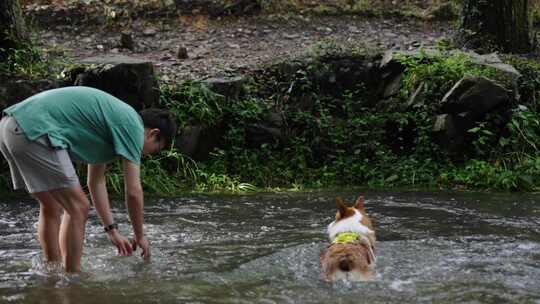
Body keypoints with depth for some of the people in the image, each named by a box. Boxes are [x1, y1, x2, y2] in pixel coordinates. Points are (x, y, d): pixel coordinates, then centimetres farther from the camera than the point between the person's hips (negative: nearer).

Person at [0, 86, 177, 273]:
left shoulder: (113, 118, 26)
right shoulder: (132, 125, -1)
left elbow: (96, 182, 30)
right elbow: (133, 192, -1)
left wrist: (111, 230, 30)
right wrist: (140, 236, 12)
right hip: (35, 129, -10)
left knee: (52, 207, 21)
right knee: (78, 208, -2)